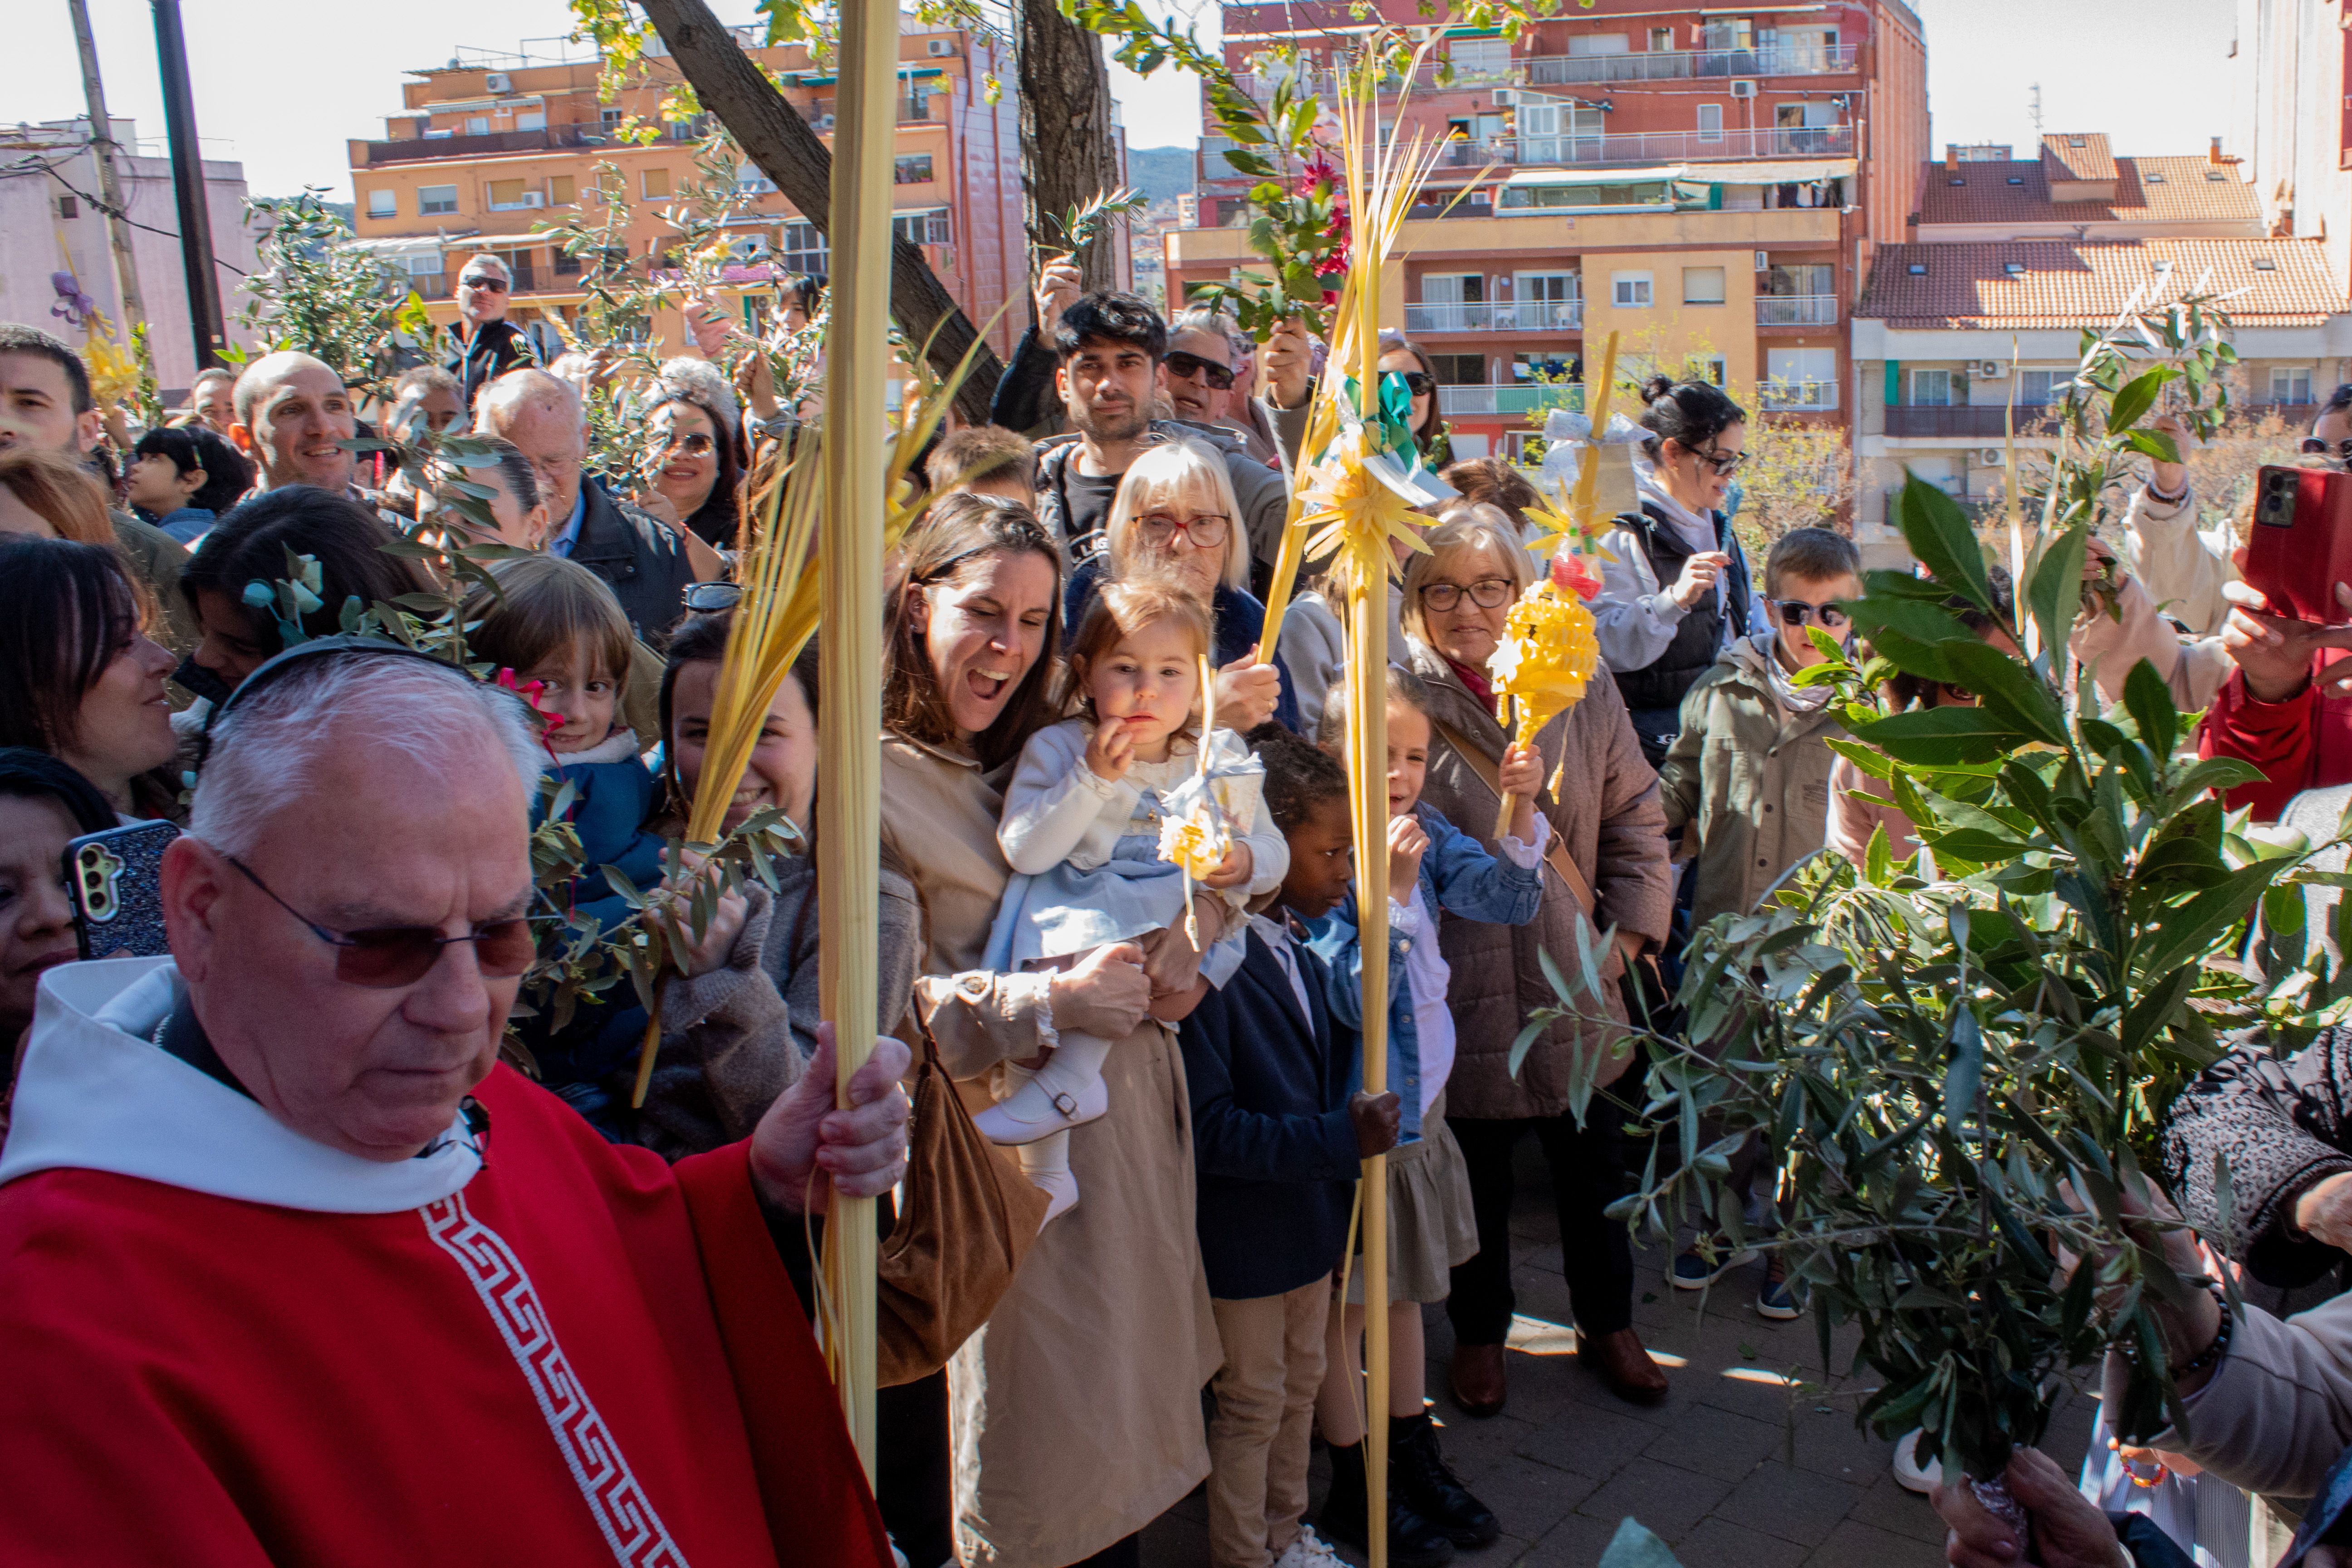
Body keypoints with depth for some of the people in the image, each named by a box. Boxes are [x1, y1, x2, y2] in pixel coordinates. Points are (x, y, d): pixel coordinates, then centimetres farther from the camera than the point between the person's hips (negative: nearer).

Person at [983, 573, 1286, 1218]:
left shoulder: (1218, 757, 6)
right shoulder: (1056, 749, 0)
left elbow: (1272, 851, 11)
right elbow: (1025, 853, -11)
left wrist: (1243, 862, -14)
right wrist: (1093, 779, -19)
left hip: (1184, 900, 0)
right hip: (1074, 910, 0)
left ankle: (1067, 1082, -33)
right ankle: (1046, 1171, -17)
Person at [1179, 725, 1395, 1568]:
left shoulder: (1302, 947, 2)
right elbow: (1206, 1127, -29)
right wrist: (1339, 1140, -28)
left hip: (1310, 1212, 8)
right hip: (1244, 1228, -8)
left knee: (1300, 1383, 23)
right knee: (1252, 1402, 9)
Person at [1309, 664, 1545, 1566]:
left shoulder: (1427, 834, -2)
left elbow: (1509, 900, -5)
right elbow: (1354, 999, -26)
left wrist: (1524, 809, -17)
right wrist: (1394, 888, -34)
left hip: (1418, 1098, 7)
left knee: (1403, 1288, 21)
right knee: (1345, 1305, 9)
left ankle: (1416, 1464, 37)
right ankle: (1355, 1493, 25)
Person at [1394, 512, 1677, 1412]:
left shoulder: (1581, 689, 1)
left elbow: (1637, 821, 9)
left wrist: (1628, 932, 3)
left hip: (1574, 986, 3)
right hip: (1460, 989, -3)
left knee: (1593, 1169, 18)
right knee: (1477, 1177, 13)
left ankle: (1607, 1326, 40)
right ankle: (1479, 1334, 36)